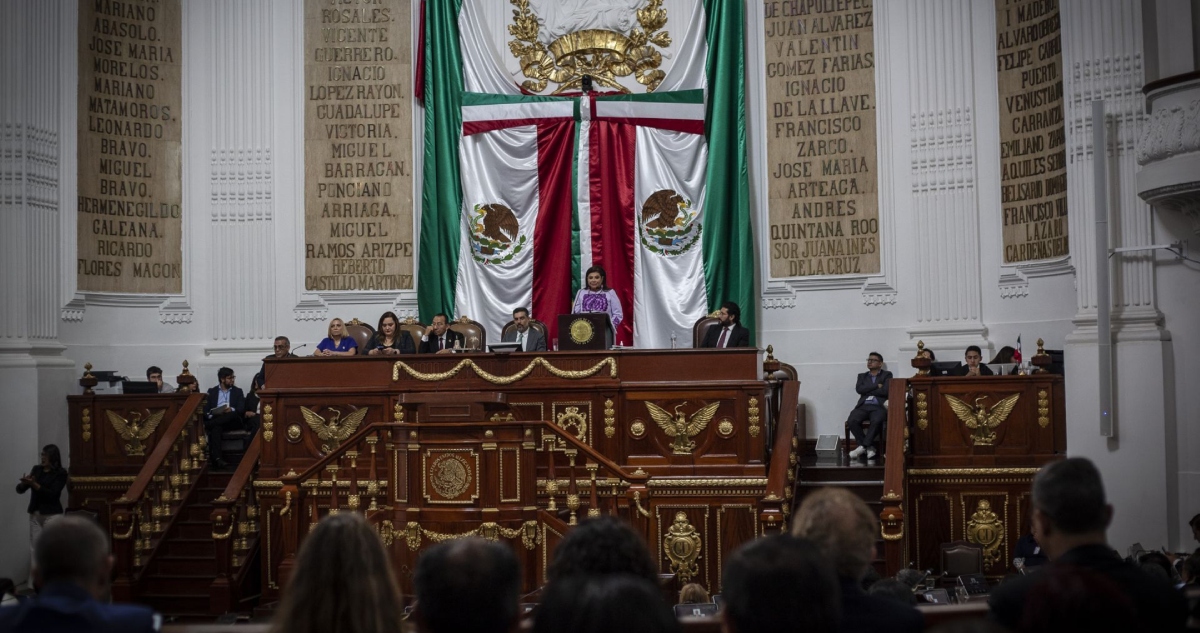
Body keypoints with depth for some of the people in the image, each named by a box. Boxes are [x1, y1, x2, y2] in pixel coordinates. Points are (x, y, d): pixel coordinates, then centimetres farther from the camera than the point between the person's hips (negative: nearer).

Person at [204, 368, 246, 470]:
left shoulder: (238, 391, 18)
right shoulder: (212, 392, 17)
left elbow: (242, 410, 3)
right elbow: (205, 410, 6)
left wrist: (232, 410, -20)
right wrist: (210, 415, -18)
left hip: (233, 422, 1)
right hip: (215, 420, 0)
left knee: (233, 414, -36)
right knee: (215, 427, -38)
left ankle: (205, 426, -42)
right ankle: (216, 458, -51)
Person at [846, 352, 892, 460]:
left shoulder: (887, 375, 14)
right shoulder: (862, 376, 24)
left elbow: (885, 391, -4)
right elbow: (859, 389, 3)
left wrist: (867, 390, 3)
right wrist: (876, 386, -2)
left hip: (879, 407, -3)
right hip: (863, 406, 3)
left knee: (877, 421, -38)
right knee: (852, 421, -29)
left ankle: (863, 446, -28)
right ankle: (869, 447, -22)